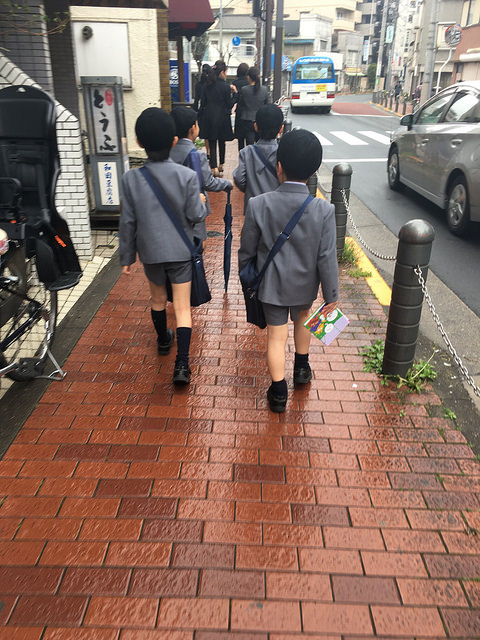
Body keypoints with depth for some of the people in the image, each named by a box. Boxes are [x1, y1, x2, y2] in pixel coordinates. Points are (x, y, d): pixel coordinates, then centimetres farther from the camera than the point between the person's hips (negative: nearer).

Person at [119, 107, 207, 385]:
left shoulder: (131, 178, -10)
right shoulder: (187, 176, -14)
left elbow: (128, 222, -5)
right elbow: (196, 216, -11)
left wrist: (127, 256, 6)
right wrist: (202, 203, 12)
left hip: (150, 251, 2)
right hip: (180, 250, -2)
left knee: (158, 298, 24)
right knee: (182, 307, 3)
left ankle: (163, 340, 47)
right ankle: (182, 365, -2)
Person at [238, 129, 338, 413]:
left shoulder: (258, 205, -19)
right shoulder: (324, 210, -19)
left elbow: (247, 250, -8)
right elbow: (327, 259, -14)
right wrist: (332, 296, -2)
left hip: (271, 284, -1)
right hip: (305, 284, 1)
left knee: (277, 335, 11)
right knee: (302, 318, 29)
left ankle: (279, 392, 19)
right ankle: (302, 368, 48)